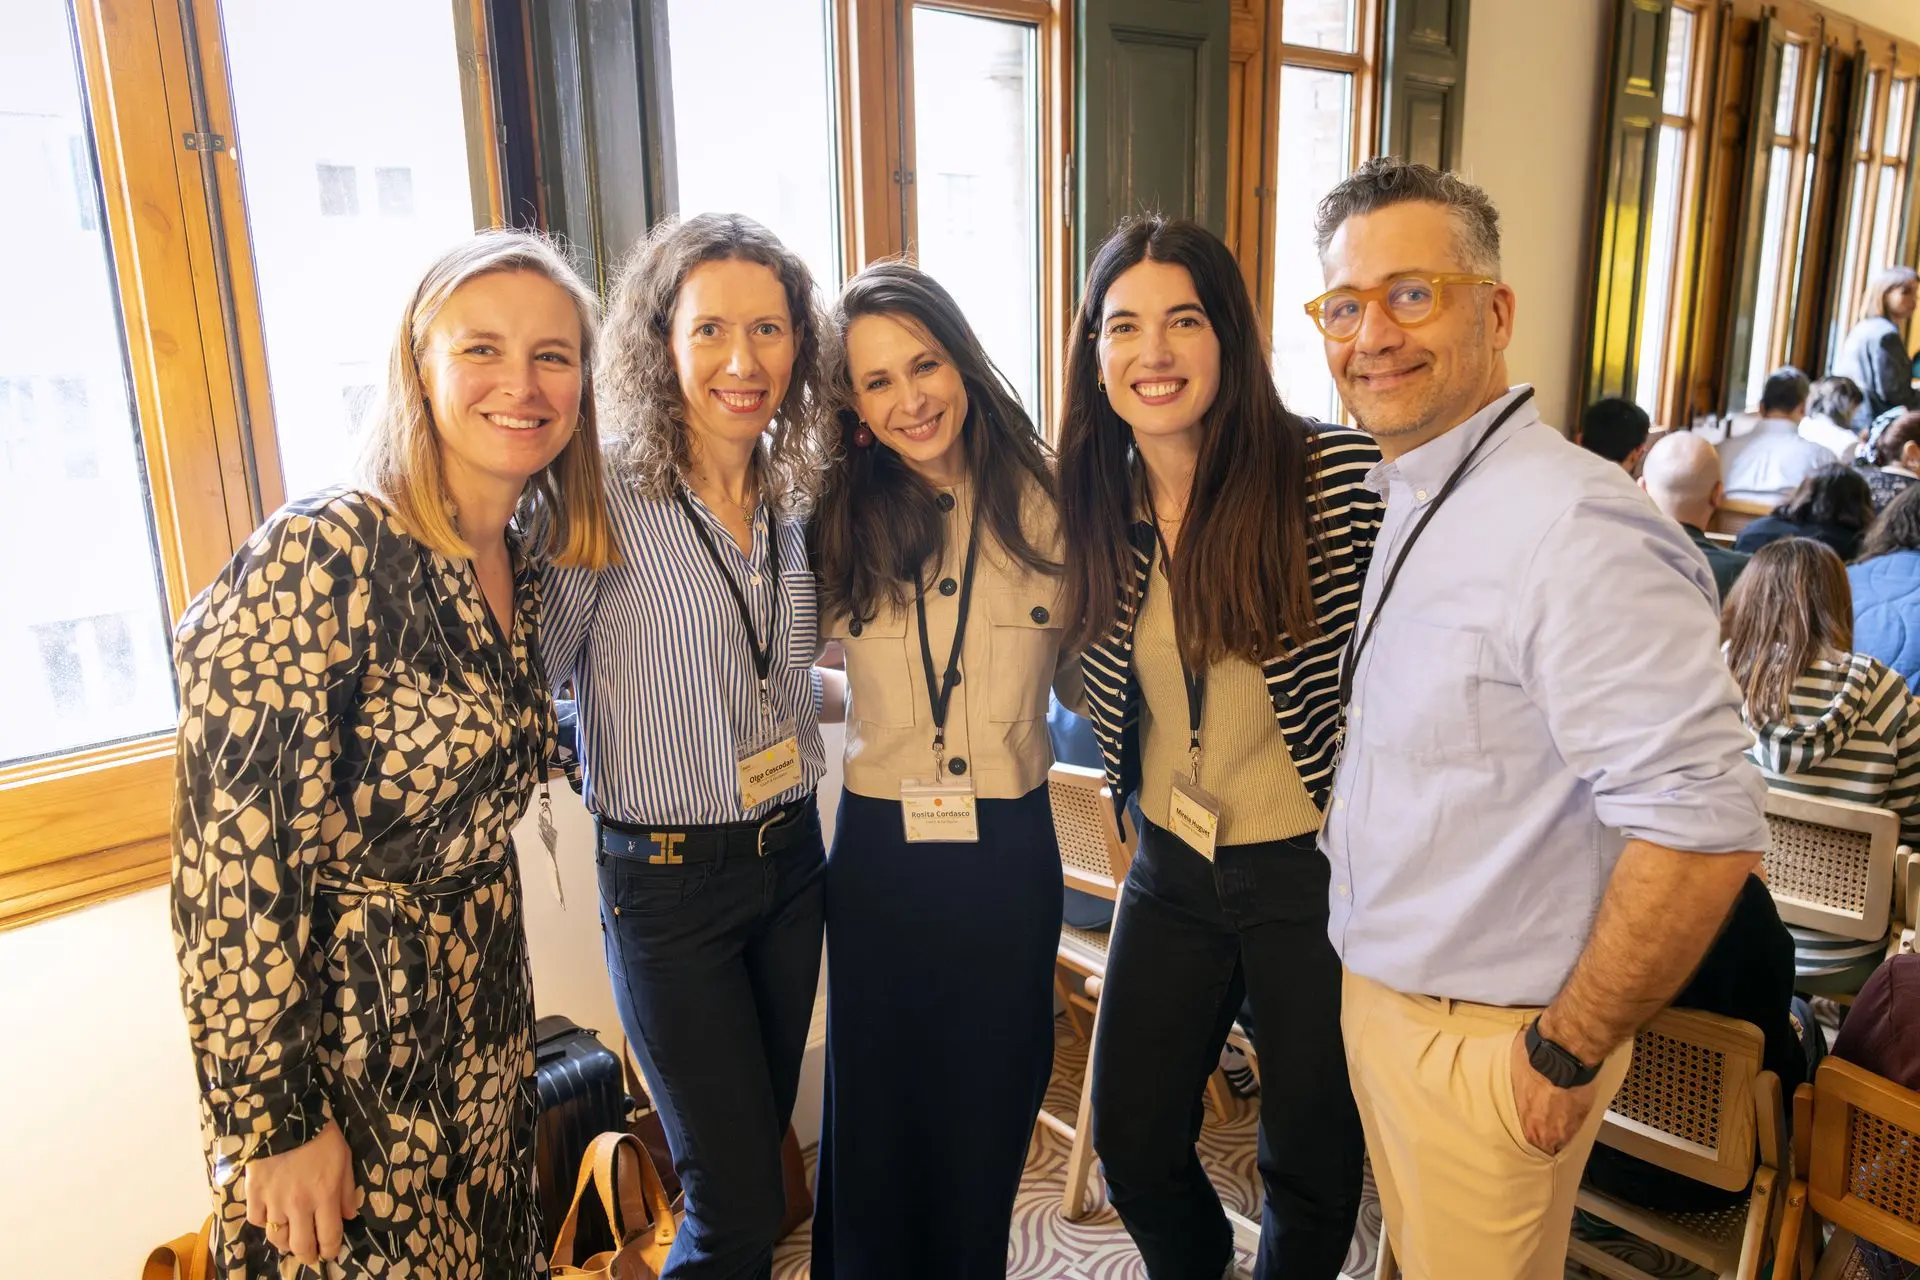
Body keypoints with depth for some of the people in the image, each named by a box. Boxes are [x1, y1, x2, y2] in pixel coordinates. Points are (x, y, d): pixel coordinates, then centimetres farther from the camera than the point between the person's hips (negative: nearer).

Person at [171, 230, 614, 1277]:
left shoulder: (527, 563, 1)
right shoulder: (321, 555, -22)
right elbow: (231, 860, -21)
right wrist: (272, 1120, -16)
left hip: (484, 1019, 7)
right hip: (342, 1035, -7)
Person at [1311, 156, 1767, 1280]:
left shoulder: (1575, 530, -26)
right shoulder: (1408, 501, 4)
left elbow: (1704, 831, -29)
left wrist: (1566, 1055, -18)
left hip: (1484, 1043, -8)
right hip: (1380, 994, 8)